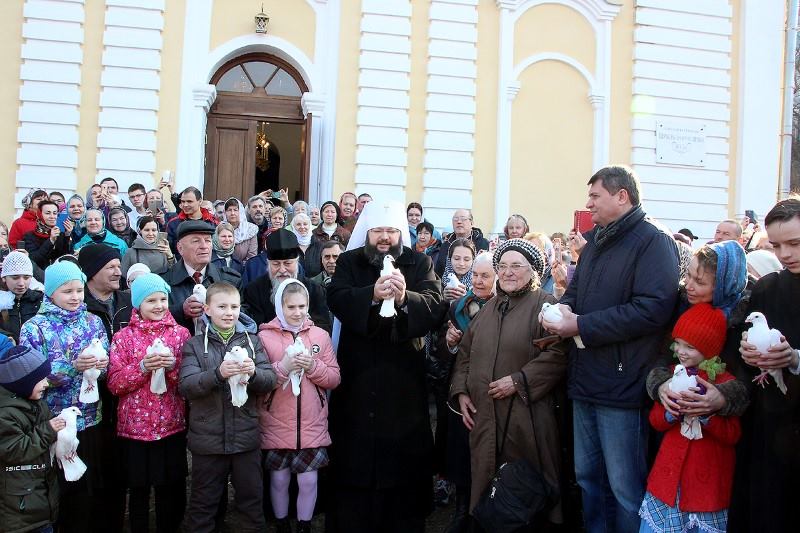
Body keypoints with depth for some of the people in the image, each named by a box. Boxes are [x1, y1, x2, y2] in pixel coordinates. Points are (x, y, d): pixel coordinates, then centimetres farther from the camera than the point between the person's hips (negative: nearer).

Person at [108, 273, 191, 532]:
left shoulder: (180, 333, 2)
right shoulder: (123, 337, 0)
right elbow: (114, 384, -6)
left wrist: (173, 365, -18)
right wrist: (142, 367, -20)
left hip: (172, 426, 1)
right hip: (135, 426, 0)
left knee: (171, 489, 9)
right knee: (139, 489, 11)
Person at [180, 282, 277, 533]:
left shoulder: (251, 341, 4)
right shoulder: (194, 344, -1)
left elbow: (270, 381, -2)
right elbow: (186, 387, -12)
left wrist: (253, 373, -24)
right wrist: (218, 373, -28)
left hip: (246, 436, 1)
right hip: (207, 438, -1)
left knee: (251, 498, 15)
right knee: (203, 502, 14)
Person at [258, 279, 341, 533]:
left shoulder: (320, 335, 2)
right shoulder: (265, 336, -4)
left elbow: (335, 379, 3)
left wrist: (313, 366, -15)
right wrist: (282, 367, -20)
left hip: (312, 424, 1)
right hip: (276, 425, -1)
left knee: (308, 481, 5)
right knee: (279, 479, 10)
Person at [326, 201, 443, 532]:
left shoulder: (420, 264, 5)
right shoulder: (348, 262, 5)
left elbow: (435, 306, -10)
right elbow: (336, 299, -13)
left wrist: (405, 297, -30)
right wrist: (372, 293, -31)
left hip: (404, 378, 0)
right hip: (358, 376, 0)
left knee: (405, 461, 7)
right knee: (354, 458, 7)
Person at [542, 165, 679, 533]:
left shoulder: (653, 242, -11)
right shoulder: (594, 243, 16)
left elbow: (652, 309, -23)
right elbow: (575, 290, 22)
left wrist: (581, 326, -20)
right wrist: (562, 309, -3)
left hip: (622, 388, -8)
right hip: (585, 381, 8)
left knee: (625, 488, 2)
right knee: (587, 476, 18)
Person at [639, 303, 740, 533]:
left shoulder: (725, 381, -7)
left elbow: (733, 435, -8)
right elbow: (654, 420, 8)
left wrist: (705, 415, -23)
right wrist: (670, 414, -13)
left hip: (707, 476, -4)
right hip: (670, 471, 4)